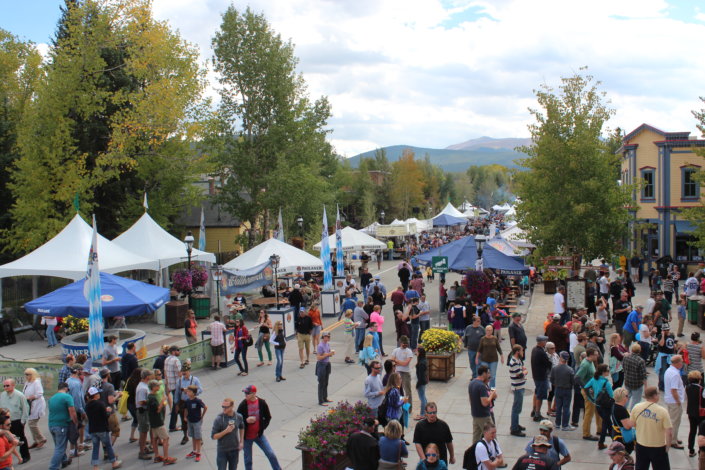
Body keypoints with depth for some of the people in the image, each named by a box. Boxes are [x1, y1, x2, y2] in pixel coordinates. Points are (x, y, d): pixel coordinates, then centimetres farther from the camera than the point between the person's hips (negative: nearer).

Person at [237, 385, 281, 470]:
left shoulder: (262, 403, -8)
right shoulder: (243, 405, -12)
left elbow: (268, 417, 6)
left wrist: (262, 428, -3)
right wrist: (246, 420, -24)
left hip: (259, 435, 1)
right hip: (247, 437, -1)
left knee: (271, 454, 2)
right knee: (248, 460, 10)